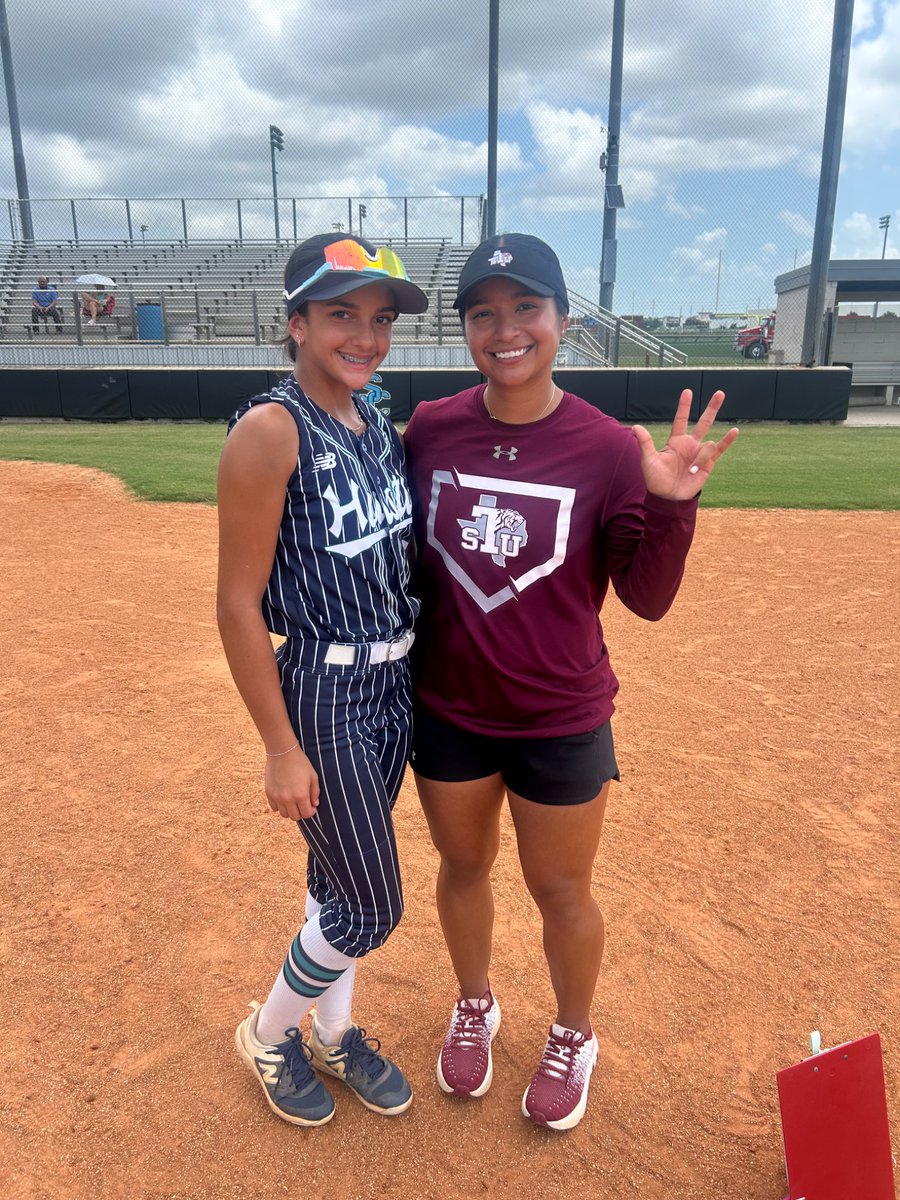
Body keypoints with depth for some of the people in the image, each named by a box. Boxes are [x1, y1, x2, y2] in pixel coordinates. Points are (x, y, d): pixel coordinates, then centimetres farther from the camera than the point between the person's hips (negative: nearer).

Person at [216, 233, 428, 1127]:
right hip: (322, 693, -7)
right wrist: (282, 749, -16)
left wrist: (415, 675, 15)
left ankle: (333, 1035, 44)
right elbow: (238, 604, -18)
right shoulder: (269, 432, -17)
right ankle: (268, 1033, 34)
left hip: (395, 684, 7)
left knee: (339, 878, 21)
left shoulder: (377, 427, 6)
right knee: (372, 908, 5)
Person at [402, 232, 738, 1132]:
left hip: (561, 722, -2)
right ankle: (474, 1008, 53)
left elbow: (647, 599, -12)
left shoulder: (609, 448, -14)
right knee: (463, 865, 22)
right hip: (447, 711, 3)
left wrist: (672, 507, -25)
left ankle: (573, 1038, 48)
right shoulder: (430, 430, -6)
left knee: (560, 890, 16)